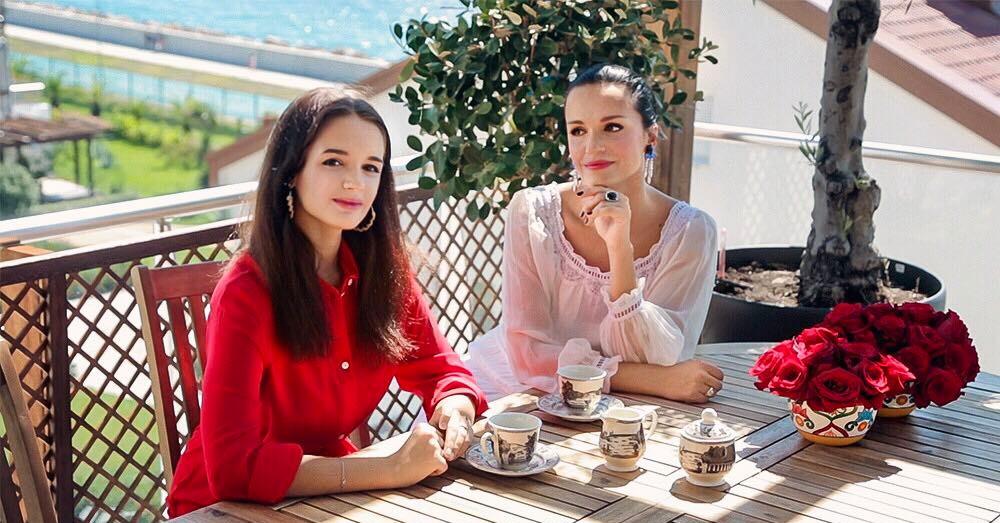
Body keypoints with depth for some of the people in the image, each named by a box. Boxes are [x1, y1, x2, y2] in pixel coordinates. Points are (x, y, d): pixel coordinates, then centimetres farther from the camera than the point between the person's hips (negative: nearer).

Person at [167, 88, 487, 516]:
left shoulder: (382, 269, -5)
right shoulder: (247, 291, -22)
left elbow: (441, 371, 4)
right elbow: (232, 468, -29)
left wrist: (453, 416, -19)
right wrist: (392, 470, -32)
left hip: (329, 490, 5)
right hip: (226, 505, -5)